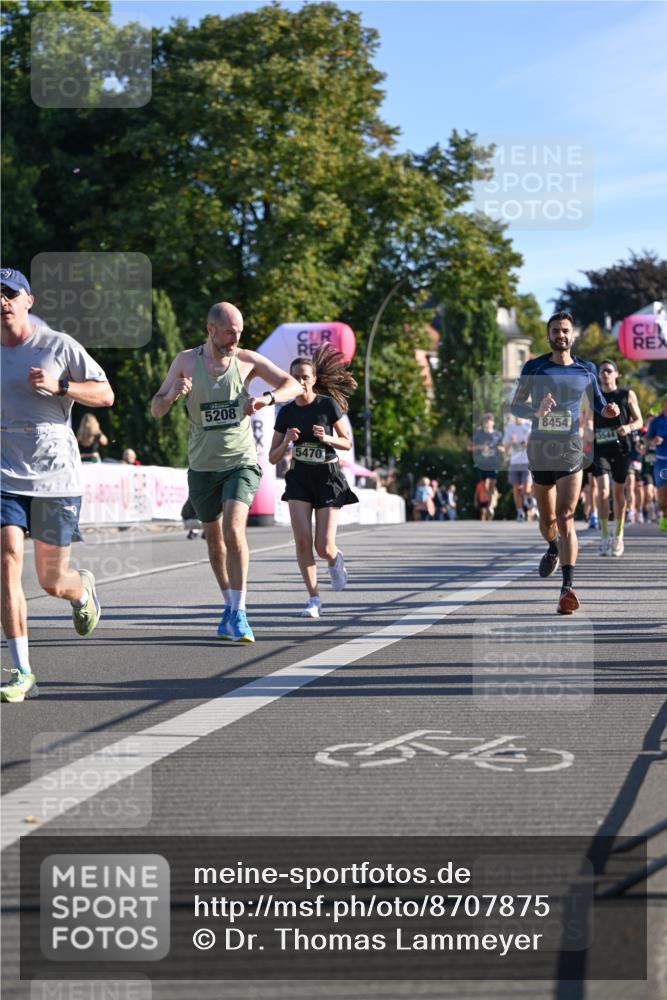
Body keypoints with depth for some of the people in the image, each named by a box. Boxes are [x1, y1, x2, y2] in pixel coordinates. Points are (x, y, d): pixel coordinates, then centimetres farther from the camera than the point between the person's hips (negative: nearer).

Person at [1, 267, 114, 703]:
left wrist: (59, 386, -16)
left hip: (56, 476, -2)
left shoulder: (59, 346, -3)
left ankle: (84, 589, 47)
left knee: (53, 580, 6)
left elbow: (106, 394, -1)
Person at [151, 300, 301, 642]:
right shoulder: (186, 361, -3)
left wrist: (267, 398, -21)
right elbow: (156, 410, -1)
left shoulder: (247, 360, -4)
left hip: (241, 461, -2)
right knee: (214, 538, 13)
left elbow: (294, 385, -1)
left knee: (234, 530, -21)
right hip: (202, 466, 2)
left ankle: (238, 613, -19)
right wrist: (172, 394, -24)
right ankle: (229, 605, 32)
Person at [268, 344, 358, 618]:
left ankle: (336, 559, 32)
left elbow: (347, 443, 1)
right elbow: (273, 458, 5)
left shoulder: (329, 405, -6)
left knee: (323, 547, -7)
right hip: (299, 478, 2)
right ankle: (314, 600, -2)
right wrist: (286, 442, -15)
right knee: (302, 541, -14)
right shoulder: (286, 413, 2)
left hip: (328, 476, -2)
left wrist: (327, 437, -19)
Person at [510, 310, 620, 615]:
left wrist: (608, 409, -3)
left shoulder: (586, 369, 6)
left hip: (571, 450, -1)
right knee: (547, 521, 14)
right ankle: (553, 549, 51)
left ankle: (567, 588, -21)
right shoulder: (534, 367, 2)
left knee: (565, 518, -15)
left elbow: (597, 402, 20)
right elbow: (514, 405, 0)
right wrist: (536, 412, -21)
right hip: (540, 450, 1)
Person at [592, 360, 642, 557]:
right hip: (600, 449, 0)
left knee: (619, 492, 8)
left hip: (621, 448, 0)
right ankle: (604, 535, -15)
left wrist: (629, 427, -15)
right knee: (602, 489, -17)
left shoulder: (627, 395, 5)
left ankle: (619, 535, 22)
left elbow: (639, 420, 4)